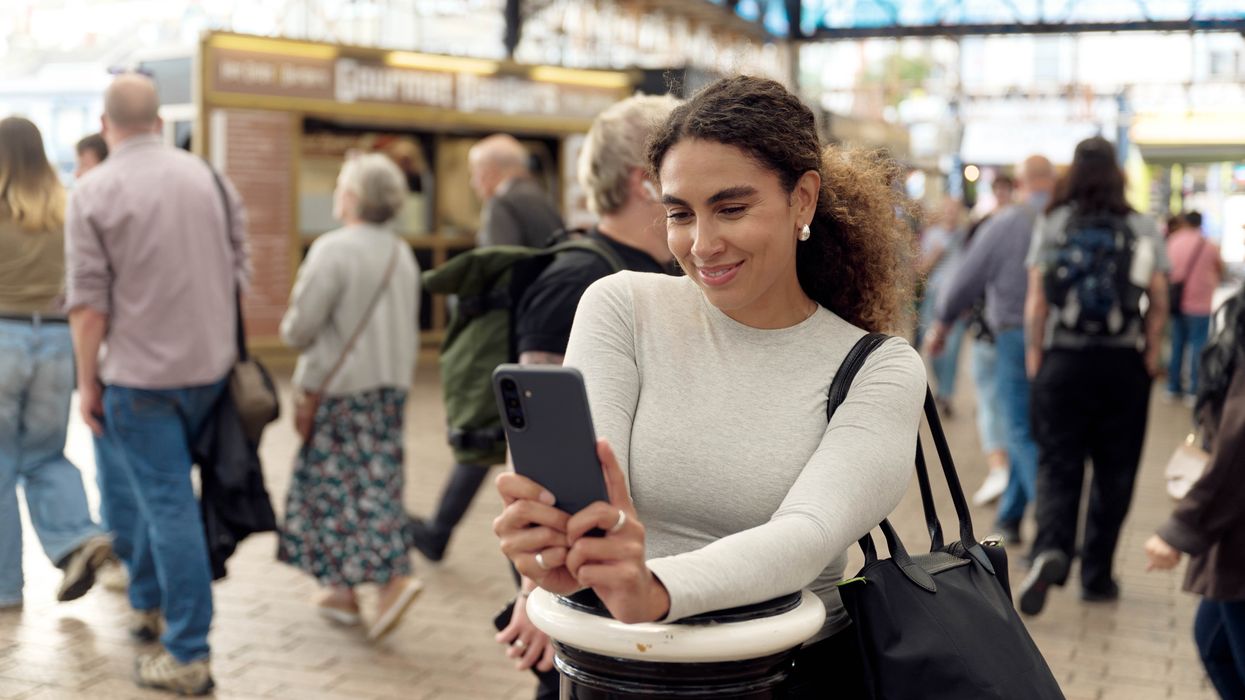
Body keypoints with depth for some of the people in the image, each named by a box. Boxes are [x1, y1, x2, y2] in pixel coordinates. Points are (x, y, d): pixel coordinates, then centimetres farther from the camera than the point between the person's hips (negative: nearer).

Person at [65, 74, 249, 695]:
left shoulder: (95, 191, -9)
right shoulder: (208, 177, 5)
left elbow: (89, 302, -11)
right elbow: (240, 270, 10)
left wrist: (88, 381, -2)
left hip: (141, 376, -5)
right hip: (210, 366, 5)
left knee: (169, 508, -1)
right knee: (160, 489, 22)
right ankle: (149, 604, 33)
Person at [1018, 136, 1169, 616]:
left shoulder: (1051, 225, 0)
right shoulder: (1144, 229, 2)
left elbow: (1036, 298, -4)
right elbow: (1158, 300, -2)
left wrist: (1034, 352, 2)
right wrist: (1151, 353, 6)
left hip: (1064, 361, 0)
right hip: (1124, 364, 1)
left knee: (1058, 464, 4)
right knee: (1114, 472, 10)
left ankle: (1050, 550, -20)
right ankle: (1096, 575, 16)